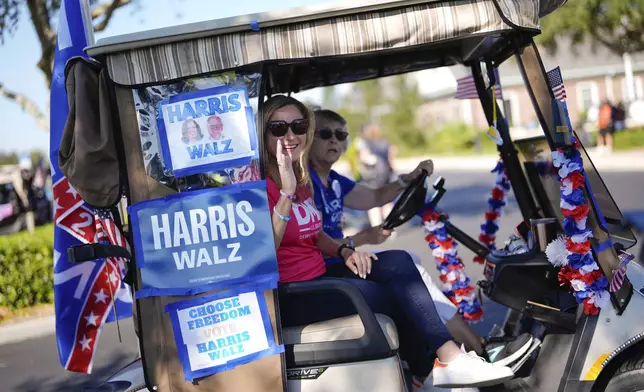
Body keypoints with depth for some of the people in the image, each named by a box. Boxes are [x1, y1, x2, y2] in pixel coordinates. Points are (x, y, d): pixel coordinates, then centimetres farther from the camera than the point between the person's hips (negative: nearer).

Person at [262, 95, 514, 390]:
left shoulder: (302, 178, 14)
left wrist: (344, 251, 3)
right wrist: (286, 191, -33)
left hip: (318, 277, 8)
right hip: (289, 296, -8)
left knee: (397, 262, -8)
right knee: (389, 297, -11)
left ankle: (449, 358, -14)